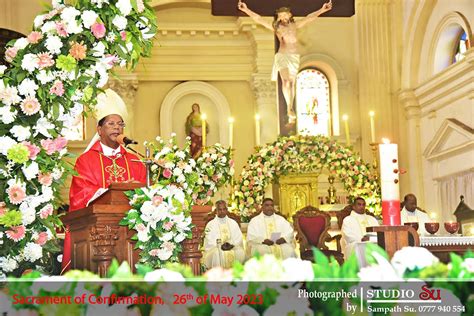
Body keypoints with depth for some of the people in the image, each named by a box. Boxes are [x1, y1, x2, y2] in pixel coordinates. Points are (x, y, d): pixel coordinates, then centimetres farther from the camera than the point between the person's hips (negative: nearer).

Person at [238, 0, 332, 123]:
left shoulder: (294, 25, 12)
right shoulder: (275, 27, 6)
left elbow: (309, 17, 13)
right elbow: (258, 19, 2)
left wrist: (322, 10, 10)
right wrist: (246, 10, -5)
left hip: (294, 57, 3)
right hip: (282, 56, -3)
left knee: (292, 83, 5)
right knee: (286, 80, -20)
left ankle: (290, 110, 10)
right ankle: (289, 108, -16)